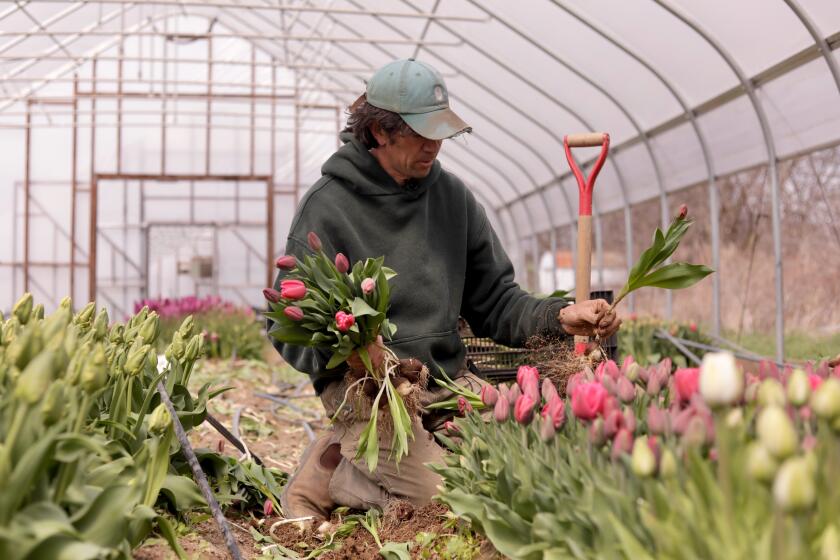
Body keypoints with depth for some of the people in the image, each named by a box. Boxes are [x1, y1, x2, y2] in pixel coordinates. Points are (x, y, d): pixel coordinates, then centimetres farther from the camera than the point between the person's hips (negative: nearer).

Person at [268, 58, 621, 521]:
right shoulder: (328, 206, -5)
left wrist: (560, 317, -8)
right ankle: (330, 468, 1)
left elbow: (495, 301, 11)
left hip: (450, 380, 6)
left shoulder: (452, 196, 10)